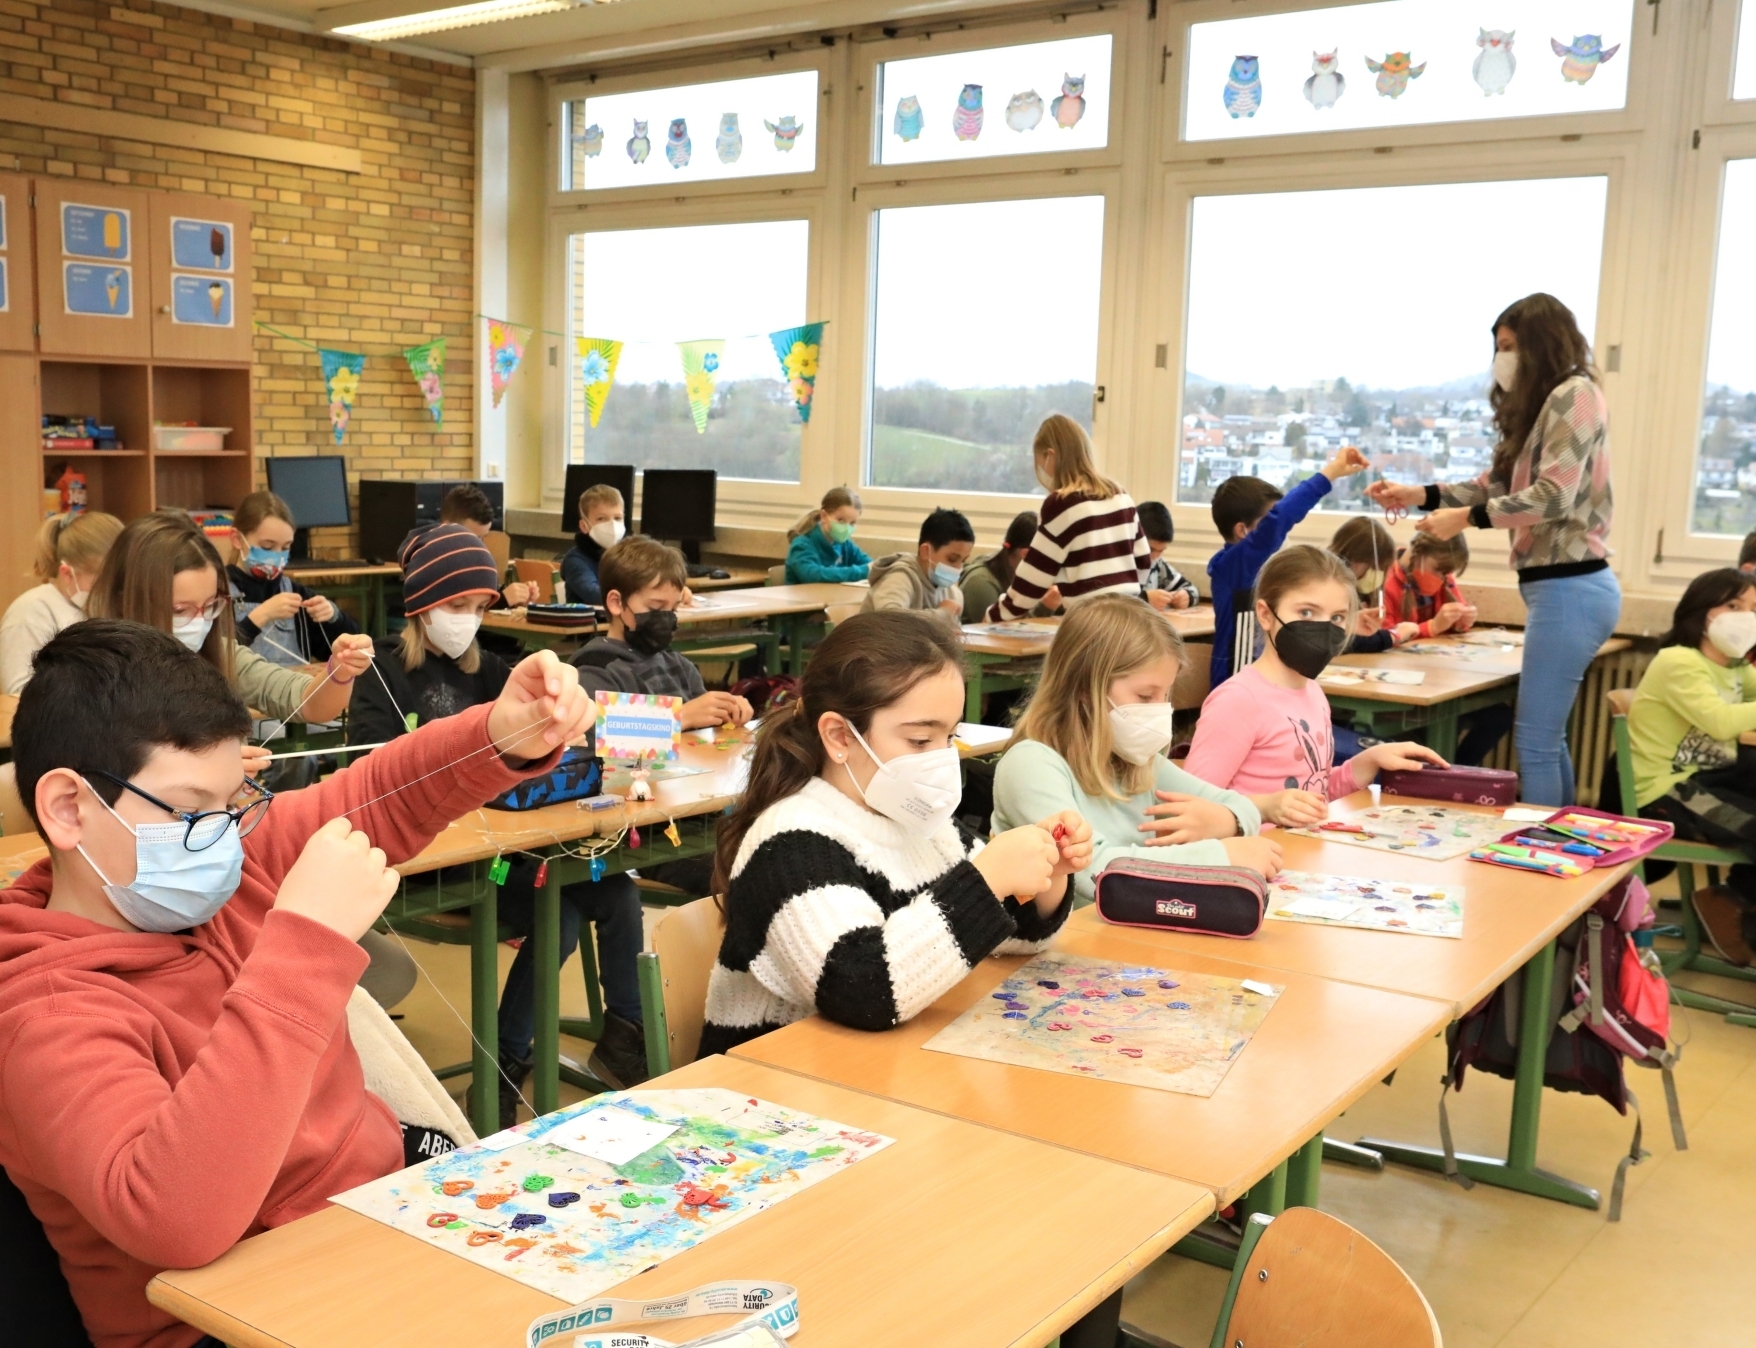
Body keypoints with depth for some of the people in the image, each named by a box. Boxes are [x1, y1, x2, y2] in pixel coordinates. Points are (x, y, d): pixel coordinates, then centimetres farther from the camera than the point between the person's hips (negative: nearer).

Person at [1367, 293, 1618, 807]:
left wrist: (1465, 519, -15)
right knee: (1547, 737, 15)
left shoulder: (1574, 395, -9)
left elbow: (1554, 495, -19)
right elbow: (1496, 484, 18)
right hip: (1561, 588, 10)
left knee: (1535, 741, -7)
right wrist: (1419, 494, 6)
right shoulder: (1543, 406, 21)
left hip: (1568, 589, -10)